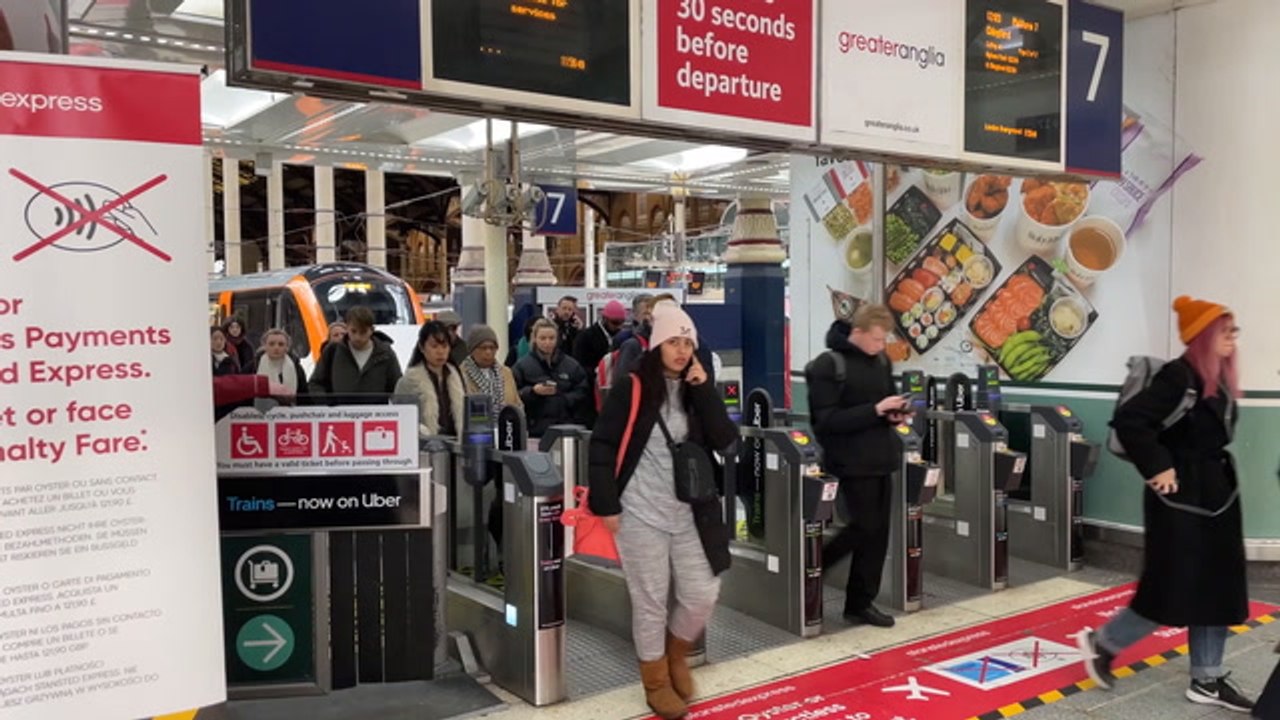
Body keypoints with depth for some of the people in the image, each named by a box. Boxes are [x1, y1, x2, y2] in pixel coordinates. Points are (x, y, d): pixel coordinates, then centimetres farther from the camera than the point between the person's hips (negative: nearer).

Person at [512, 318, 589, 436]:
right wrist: (532, 391, -16)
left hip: (566, 427, 2)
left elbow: (581, 393, 3)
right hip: (535, 428, -2)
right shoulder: (522, 365, 1)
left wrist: (564, 399, -12)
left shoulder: (572, 365, 6)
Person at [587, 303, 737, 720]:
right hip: (641, 513, -4)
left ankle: (675, 654, 35)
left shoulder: (696, 391, 7)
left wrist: (704, 389, -10)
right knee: (651, 600, 5)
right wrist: (606, 504, -11)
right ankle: (656, 681, 24)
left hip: (689, 514, 4)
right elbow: (602, 446, -7)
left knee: (703, 596, 6)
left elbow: (726, 442, -4)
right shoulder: (632, 389, -6)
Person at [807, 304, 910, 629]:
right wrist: (875, 410, -24)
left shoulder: (882, 360, 8)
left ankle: (861, 603, 18)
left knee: (878, 532, 8)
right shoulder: (828, 365, -14)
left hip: (881, 458, 7)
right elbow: (827, 420, -19)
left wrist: (895, 414, -2)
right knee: (865, 527, -5)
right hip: (851, 461, -7)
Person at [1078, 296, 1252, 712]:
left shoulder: (1220, 380, 9)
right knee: (1172, 591, -2)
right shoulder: (1179, 376, -18)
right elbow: (1128, 420, -27)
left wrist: (1219, 477, 10)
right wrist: (1157, 468, -22)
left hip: (1215, 493, 9)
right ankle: (1102, 643, 17)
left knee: (1218, 589, 12)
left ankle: (1207, 681, 23)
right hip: (1181, 498, -9)